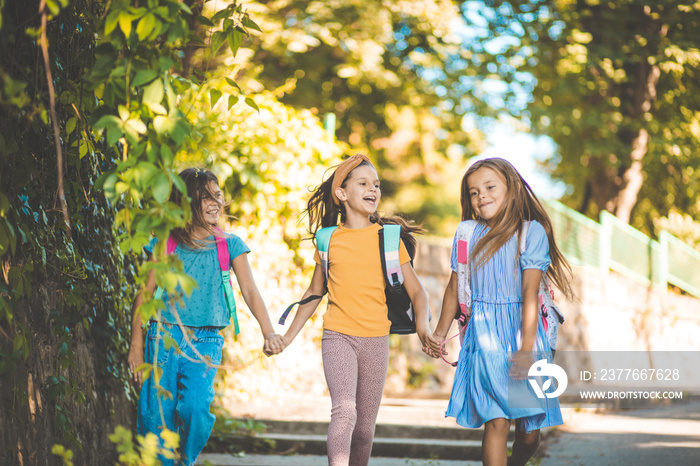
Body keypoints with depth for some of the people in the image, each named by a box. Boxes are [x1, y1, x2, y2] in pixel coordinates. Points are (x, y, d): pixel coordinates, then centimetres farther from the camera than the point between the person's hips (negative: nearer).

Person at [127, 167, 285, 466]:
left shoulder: (229, 246, 7)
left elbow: (249, 290, -3)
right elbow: (144, 295, 8)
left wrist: (268, 332, -19)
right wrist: (136, 347, 4)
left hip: (205, 343, 0)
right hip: (163, 337, 0)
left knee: (197, 408, -19)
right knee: (156, 416, -5)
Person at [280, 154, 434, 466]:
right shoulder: (328, 239, 6)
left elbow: (415, 290, 5)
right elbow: (314, 292, 18)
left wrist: (422, 325, -14)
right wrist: (288, 336, 17)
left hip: (376, 340, 1)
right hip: (338, 336, -1)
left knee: (365, 426, 5)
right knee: (344, 410, -23)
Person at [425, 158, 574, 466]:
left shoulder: (531, 232, -3)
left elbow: (530, 293, -12)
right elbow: (454, 290, 18)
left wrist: (526, 348, -20)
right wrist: (439, 334, 24)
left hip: (521, 333, -1)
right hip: (485, 337, 1)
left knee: (530, 430, 1)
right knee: (496, 421, -13)